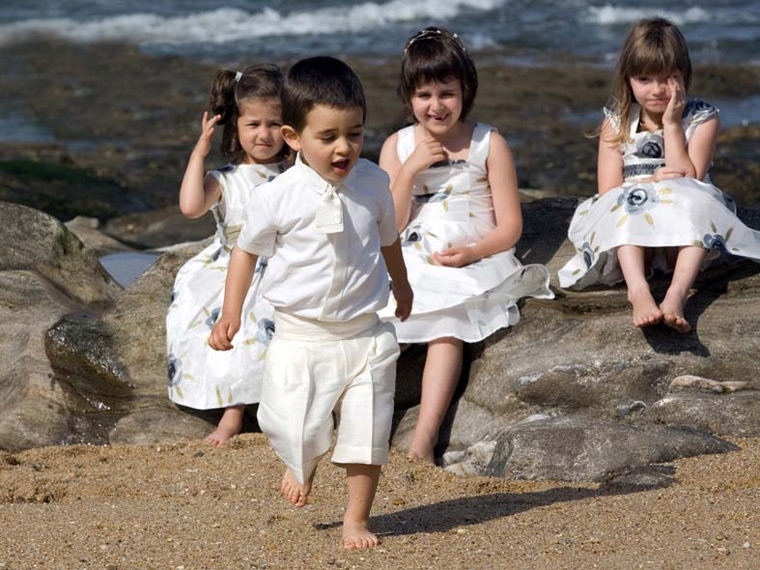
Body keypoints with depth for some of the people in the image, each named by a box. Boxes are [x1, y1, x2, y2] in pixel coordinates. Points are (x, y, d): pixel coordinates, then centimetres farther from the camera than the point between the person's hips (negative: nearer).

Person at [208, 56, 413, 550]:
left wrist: (401, 286, 32)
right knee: (294, 428, -5)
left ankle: (358, 518, 20)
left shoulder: (373, 183, -3)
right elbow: (247, 250, 4)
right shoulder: (277, 198, -12)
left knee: (367, 433, 3)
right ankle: (304, 466, 32)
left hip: (365, 334, 2)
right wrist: (231, 314, 2)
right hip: (300, 336, -2)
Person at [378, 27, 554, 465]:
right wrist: (410, 170, -9)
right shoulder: (397, 147, 9)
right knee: (380, 324, -26)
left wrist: (474, 252, -19)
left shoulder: (489, 145, 2)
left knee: (446, 325, -32)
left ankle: (425, 436, -40)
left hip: (473, 265, -3)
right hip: (412, 267, 3)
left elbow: (510, 225, 0)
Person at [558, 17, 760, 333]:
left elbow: (689, 180, -13)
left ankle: (677, 293, -52)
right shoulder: (617, 122, 2)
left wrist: (672, 124, -13)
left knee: (697, 201, -31)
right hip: (627, 225, 1)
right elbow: (609, 191, -4)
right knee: (628, 198, -30)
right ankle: (638, 290, -53)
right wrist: (653, 182, -19)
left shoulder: (702, 118, -1)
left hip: (685, 231, -1)